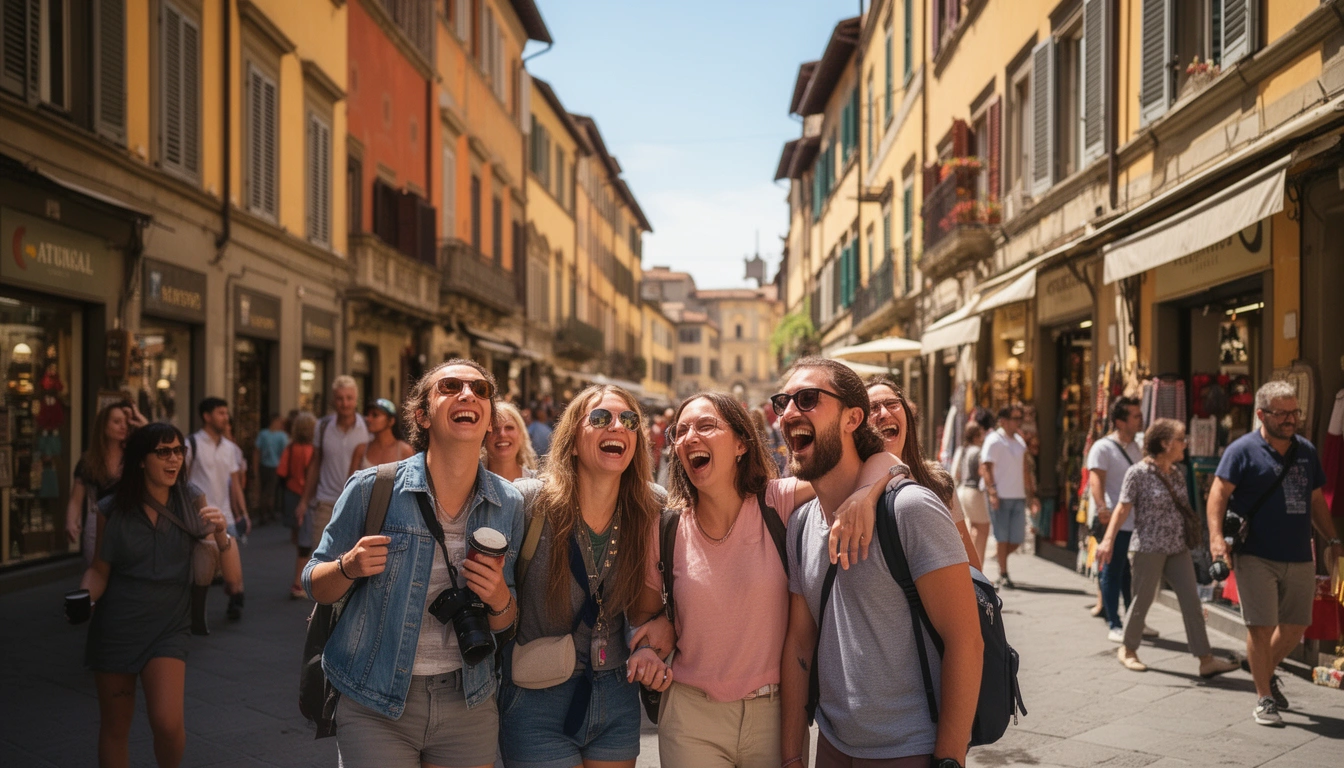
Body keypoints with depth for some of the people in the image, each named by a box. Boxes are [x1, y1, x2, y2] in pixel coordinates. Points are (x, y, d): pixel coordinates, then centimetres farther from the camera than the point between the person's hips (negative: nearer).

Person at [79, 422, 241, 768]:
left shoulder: (192, 502, -3)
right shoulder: (112, 510, -3)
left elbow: (232, 576, -4)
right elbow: (99, 570, 6)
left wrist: (221, 533, -22)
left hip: (168, 626, -1)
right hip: (114, 627, 1)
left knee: (167, 723, -16)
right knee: (114, 726, 10)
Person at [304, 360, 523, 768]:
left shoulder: (509, 505, -3)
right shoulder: (372, 489, -11)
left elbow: (506, 624, 6)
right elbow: (316, 587, 0)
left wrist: (499, 599, -17)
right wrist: (348, 567, -22)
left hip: (469, 707, 3)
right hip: (374, 707, -2)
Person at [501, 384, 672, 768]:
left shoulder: (646, 513, -3)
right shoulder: (529, 501, -15)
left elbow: (646, 608, 6)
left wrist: (652, 647, -12)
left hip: (617, 697, 4)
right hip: (538, 703, -4)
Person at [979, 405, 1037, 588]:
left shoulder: (1020, 441, 16)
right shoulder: (994, 440, -6)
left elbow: (1024, 471, 20)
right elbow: (985, 468, -11)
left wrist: (1031, 496, 17)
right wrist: (992, 491, -21)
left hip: (1018, 496, 6)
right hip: (1000, 497, -6)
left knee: (1017, 538, 3)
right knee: (1002, 537, -1)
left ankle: (999, 557, 28)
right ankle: (1003, 575, 8)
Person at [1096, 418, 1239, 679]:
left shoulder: (1178, 473, 9)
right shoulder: (1139, 472, -11)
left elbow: (1182, 508, 17)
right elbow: (1123, 509, -12)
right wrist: (1108, 540, -18)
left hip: (1178, 549, 6)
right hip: (1150, 548, -6)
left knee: (1192, 602, 2)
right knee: (1143, 600, 5)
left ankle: (1206, 660, 4)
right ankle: (1127, 650, 24)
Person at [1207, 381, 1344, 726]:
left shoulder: (1306, 451, 11)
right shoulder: (1243, 450, -6)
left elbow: (1316, 500, 20)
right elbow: (1219, 493, -12)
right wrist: (1217, 536, -24)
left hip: (1299, 557, 6)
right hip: (1256, 557, -5)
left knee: (1295, 627, 12)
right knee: (1261, 628, -3)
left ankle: (1268, 672, 37)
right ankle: (1264, 697, 11)